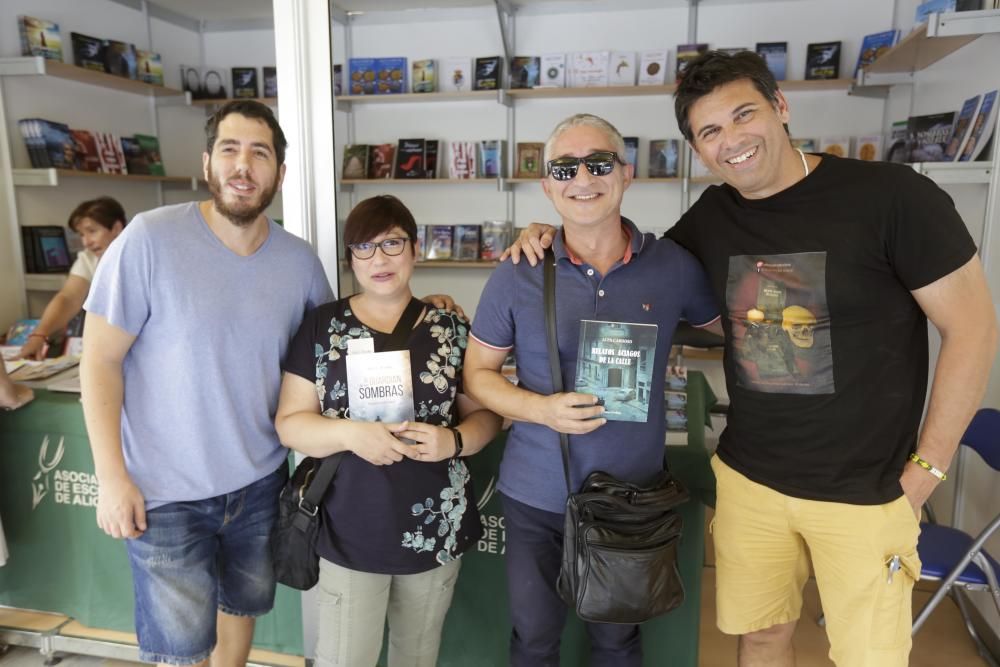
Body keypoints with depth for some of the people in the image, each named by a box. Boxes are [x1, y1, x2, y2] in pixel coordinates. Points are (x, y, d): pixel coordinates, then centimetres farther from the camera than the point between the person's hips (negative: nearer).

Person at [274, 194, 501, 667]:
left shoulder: (451, 329, 0)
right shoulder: (321, 327, -3)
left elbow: (486, 415, 4)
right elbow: (290, 423, -5)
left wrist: (453, 440, -17)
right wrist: (349, 434, -24)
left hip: (436, 529, 2)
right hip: (350, 534, -1)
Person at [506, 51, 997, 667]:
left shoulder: (892, 195, -12)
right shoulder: (711, 218, 1)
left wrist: (928, 468, -7)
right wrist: (559, 236, -2)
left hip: (865, 492, -3)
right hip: (748, 477, 4)